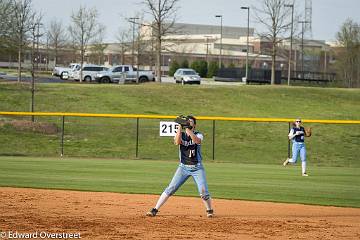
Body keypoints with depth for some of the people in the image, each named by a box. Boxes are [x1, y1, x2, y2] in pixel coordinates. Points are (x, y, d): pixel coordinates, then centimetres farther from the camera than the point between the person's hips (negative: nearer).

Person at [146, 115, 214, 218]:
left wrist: (188, 129, -33)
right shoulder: (181, 135, 4)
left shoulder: (198, 135, -1)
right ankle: (155, 209, -4)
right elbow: (177, 142, -20)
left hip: (197, 168, -1)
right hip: (183, 167, 1)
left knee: (203, 191, -11)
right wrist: (180, 127, -26)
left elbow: (197, 141, -26)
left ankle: (209, 210, 13)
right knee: (170, 188, -6)